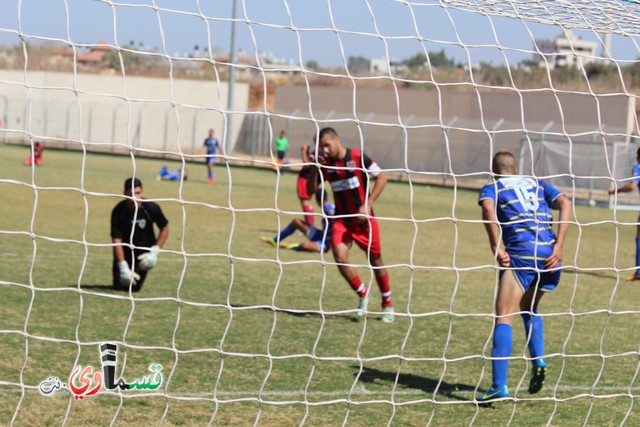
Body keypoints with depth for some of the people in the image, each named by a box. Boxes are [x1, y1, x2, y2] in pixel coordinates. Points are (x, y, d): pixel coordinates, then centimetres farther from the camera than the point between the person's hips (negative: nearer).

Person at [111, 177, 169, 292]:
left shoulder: (151, 208, -19)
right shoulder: (118, 211, -22)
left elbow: (164, 229, -4)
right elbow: (117, 240, -23)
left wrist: (155, 252, -13)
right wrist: (123, 267, -29)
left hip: (144, 250, 0)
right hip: (125, 251, 0)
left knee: (134, 287, -12)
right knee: (119, 286, -6)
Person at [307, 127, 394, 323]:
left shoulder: (358, 157, -13)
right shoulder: (326, 165, -1)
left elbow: (381, 178, -10)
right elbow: (311, 189, 0)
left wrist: (367, 204, -17)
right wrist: (315, 167, -15)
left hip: (364, 219, -3)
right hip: (342, 219, 3)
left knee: (375, 260, 6)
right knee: (340, 258, -16)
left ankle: (387, 305, 24)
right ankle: (363, 295, 8)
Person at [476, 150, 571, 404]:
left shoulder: (491, 189, 15)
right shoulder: (538, 185, 25)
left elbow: (488, 207, -10)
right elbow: (565, 203, 8)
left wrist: (496, 249, -11)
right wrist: (559, 246, 1)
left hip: (521, 253, -5)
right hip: (550, 255, 5)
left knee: (504, 317, -4)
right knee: (529, 309, 27)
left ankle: (499, 386, -15)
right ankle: (538, 362, 7)